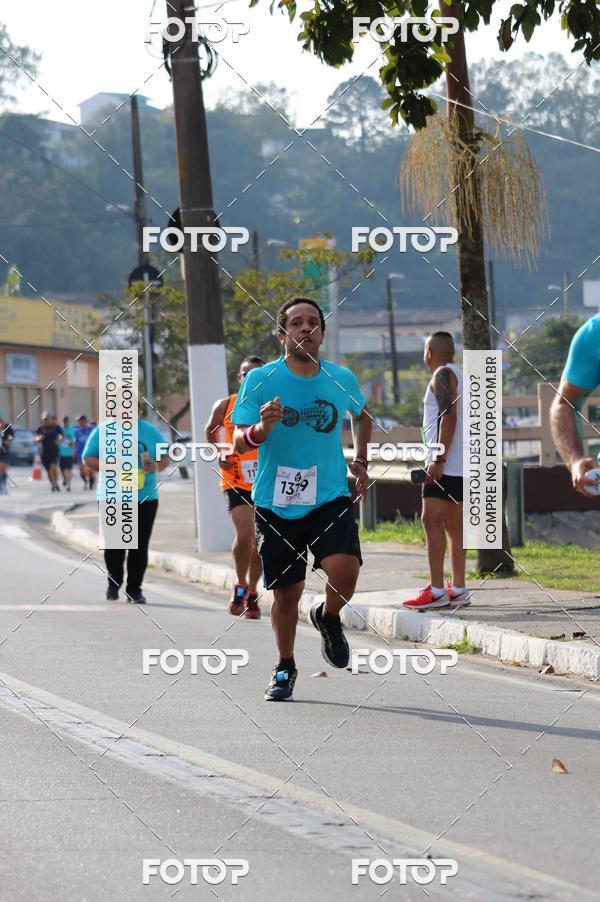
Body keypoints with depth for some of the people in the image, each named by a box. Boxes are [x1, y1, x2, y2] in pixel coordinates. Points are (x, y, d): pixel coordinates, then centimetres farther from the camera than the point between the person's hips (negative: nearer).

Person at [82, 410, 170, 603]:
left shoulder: (150, 431, 9)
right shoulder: (103, 431, 4)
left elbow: (165, 458, 13)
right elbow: (88, 459, 3)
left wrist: (155, 466, -10)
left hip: (145, 498, 1)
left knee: (140, 546, -2)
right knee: (114, 545, -1)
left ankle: (134, 590, 7)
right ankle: (114, 583, 21)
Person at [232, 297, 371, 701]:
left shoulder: (343, 380, 3)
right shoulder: (260, 380, -4)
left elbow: (362, 415, 25)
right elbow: (239, 441, -7)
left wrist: (361, 461, 17)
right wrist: (261, 429, -28)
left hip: (330, 498, 1)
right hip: (275, 503, -1)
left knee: (345, 571, -22)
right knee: (287, 592, 4)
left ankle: (328, 617, 13)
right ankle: (285, 668, 28)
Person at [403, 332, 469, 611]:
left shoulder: (443, 375, -8)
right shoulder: (460, 375, 21)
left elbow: (448, 416, -19)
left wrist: (438, 459, -23)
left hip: (445, 463, -10)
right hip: (463, 465, 10)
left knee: (432, 520, -13)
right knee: (453, 524, 11)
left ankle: (437, 591, -19)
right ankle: (458, 589, 11)